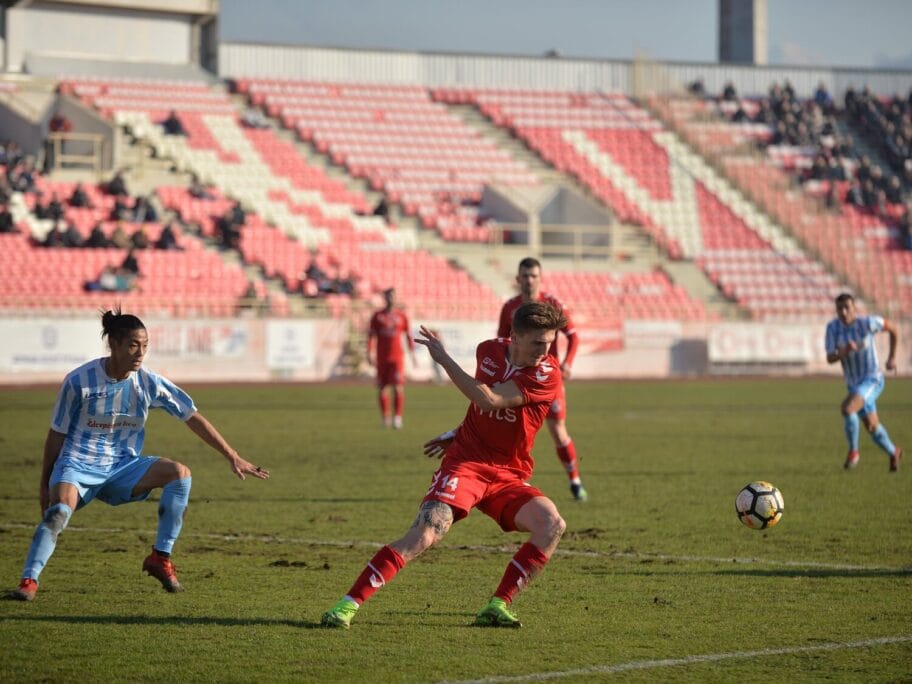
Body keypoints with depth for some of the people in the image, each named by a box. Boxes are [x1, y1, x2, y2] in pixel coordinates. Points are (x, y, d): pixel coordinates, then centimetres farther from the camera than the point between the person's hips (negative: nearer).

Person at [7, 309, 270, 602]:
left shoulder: (149, 383, -6)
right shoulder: (79, 381, -13)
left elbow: (193, 419, 0)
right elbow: (57, 434, -2)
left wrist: (233, 457, -3)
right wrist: (45, 483, 3)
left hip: (122, 467, 4)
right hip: (78, 465, -4)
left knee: (180, 473, -19)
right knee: (59, 512, -34)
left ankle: (160, 557, -10)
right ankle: (29, 580, -28)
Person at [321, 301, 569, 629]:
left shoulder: (547, 374, -13)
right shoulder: (488, 351, 2)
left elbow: (489, 400, -23)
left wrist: (444, 359, -20)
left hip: (508, 477, 0)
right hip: (465, 463, 0)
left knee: (553, 525, -26)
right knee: (425, 533, -21)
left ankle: (496, 607, -15)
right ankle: (347, 605, -19)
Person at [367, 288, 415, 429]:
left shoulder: (401, 316, 6)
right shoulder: (377, 316, 6)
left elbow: (408, 335, 12)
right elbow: (371, 335, 4)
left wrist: (412, 353, 9)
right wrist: (369, 353, -5)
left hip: (397, 357, -1)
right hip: (382, 357, 1)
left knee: (398, 388, -13)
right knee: (381, 389, 4)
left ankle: (397, 416, -12)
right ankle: (385, 417, 16)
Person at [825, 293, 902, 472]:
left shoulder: (867, 322, -17)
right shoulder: (832, 327, -8)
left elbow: (892, 329, 3)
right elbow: (830, 358, -14)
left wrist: (892, 358, 5)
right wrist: (844, 351, -35)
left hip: (872, 380, -6)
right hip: (853, 383, 6)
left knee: (847, 408, -31)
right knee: (871, 427, 19)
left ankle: (853, 451, -11)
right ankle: (893, 452, 48)